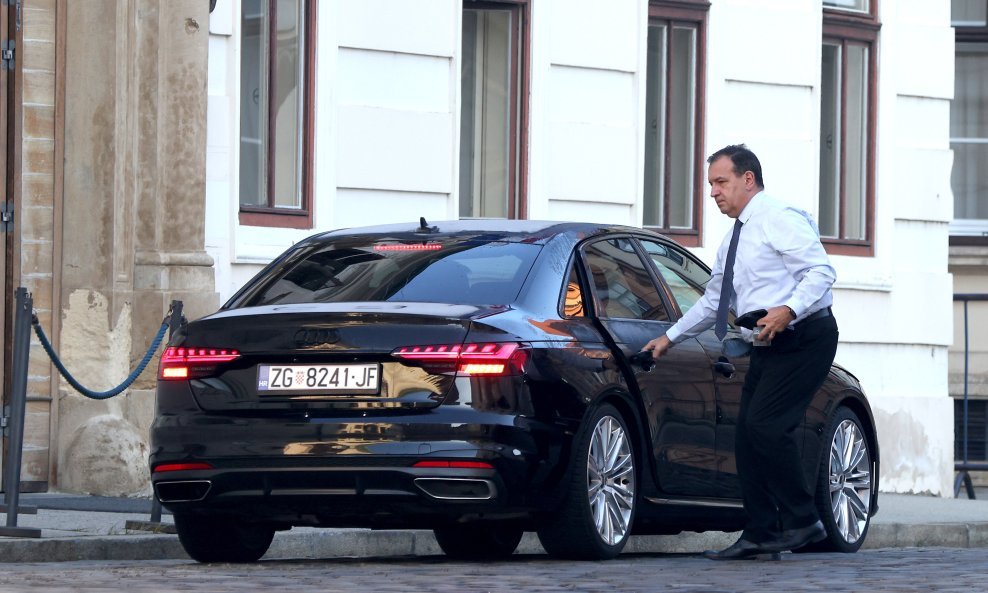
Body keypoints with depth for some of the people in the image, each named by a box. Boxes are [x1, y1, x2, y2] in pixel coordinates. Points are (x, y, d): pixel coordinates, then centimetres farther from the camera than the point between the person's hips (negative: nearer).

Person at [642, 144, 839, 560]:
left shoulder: (780, 220, -10)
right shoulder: (734, 240, 20)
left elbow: (821, 271, -19)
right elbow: (712, 302, 30)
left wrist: (788, 310, -32)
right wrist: (670, 338, 28)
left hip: (804, 338, -10)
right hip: (770, 348, 10)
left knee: (766, 425, -19)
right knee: (747, 435, 3)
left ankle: (802, 522, -10)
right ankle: (760, 534, 5)